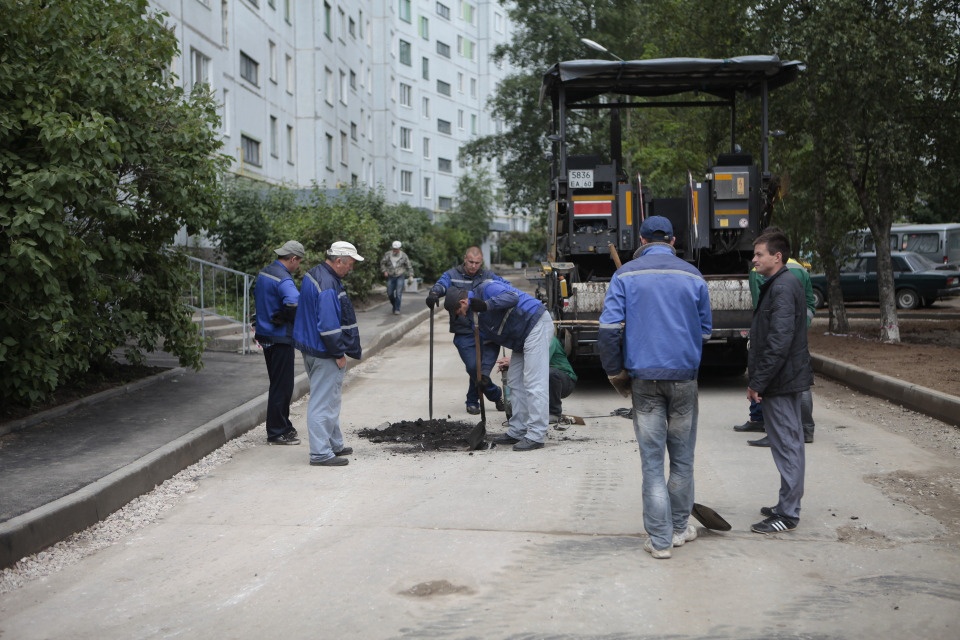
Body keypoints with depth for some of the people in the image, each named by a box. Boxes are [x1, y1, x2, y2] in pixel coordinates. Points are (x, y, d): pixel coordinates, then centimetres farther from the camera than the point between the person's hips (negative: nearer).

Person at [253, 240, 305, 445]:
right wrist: (283, 317, -17)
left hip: (266, 334, 10)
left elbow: (256, 296, 24)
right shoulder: (283, 279, -21)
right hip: (280, 338, -10)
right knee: (282, 386, -1)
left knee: (279, 384, 19)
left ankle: (283, 425, 28)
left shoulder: (263, 273, 10)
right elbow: (294, 303, -37)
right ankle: (277, 432, 5)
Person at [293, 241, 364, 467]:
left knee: (331, 400, 20)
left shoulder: (315, 274, 10)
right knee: (323, 403, -5)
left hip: (312, 347, 11)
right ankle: (321, 453, 0)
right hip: (324, 354, -11)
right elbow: (328, 326, -27)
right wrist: (339, 354, -16)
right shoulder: (328, 286, -24)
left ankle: (334, 445, 31)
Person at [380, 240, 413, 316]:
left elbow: (409, 266, 4)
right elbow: (382, 263, 8)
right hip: (390, 277, 2)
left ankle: (397, 309, -5)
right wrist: (384, 271, -5)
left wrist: (411, 275, -3)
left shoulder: (403, 256, -4)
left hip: (400, 276, -2)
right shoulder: (387, 254, -3)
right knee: (390, 293, 3)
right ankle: (394, 305, 28)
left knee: (398, 293, -11)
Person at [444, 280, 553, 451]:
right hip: (522, 339, 11)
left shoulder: (486, 289, -11)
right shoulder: (479, 315, 16)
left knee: (534, 383, -13)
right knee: (515, 382, 13)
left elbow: (512, 297, -27)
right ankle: (517, 431, 19)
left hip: (537, 325, -11)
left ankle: (536, 435, -14)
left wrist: (486, 305, -31)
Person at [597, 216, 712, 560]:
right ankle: (680, 527, 25)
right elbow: (705, 331, 9)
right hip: (684, 376, 1)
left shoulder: (625, 275, -1)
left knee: (652, 460, 3)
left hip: (644, 377, -1)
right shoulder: (692, 276, 3)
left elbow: (609, 328, -8)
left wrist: (616, 373, 2)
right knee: (682, 457, 14)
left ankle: (660, 539, 4)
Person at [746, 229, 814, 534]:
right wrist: (756, 376, 19)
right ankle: (788, 506, 26)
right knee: (790, 444, 16)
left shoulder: (783, 289, -18)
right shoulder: (779, 285, 15)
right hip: (786, 380, 11)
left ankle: (787, 515, 0)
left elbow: (779, 343, -24)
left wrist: (759, 382, -20)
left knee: (787, 446, -5)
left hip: (781, 382, -11)